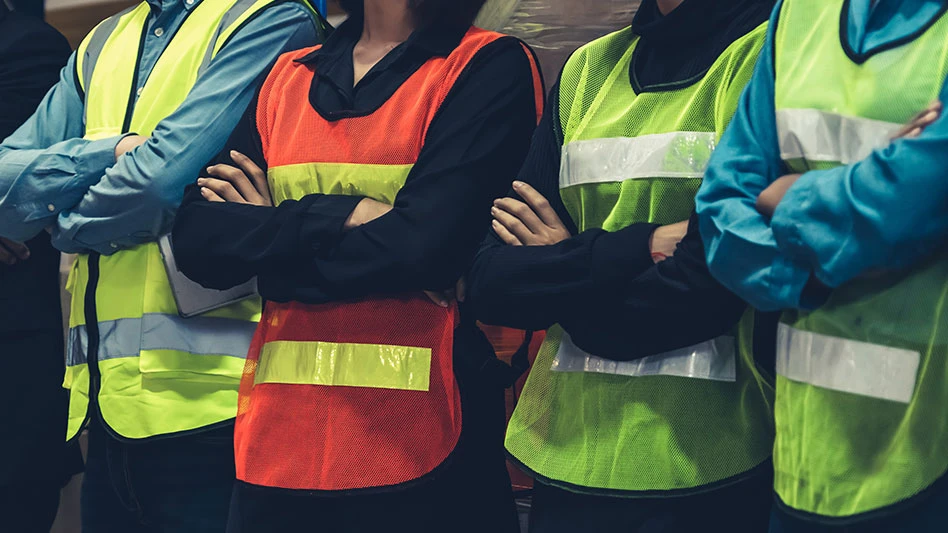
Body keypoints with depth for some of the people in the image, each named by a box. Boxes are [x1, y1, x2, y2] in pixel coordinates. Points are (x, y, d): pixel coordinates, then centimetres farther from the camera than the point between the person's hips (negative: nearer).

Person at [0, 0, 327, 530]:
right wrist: (112, 152, -10)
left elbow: (163, 178, -17)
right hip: (103, 396, 7)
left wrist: (68, 224, 2)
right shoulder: (102, 44, 18)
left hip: (204, 392, -7)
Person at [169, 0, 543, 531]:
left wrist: (264, 235, -3)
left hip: (416, 432, -5)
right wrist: (339, 216, -13)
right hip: (278, 431, 5)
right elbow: (197, 236, 1)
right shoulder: (289, 75, 13)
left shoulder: (491, 66, -3)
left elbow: (423, 245, -16)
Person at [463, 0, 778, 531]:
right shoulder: (588, 67, 8)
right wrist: (640, 249, -13)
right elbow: (490, 285, 1)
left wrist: (560, 267, -2)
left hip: (702, 466, -5)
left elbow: (708, 287, -18)